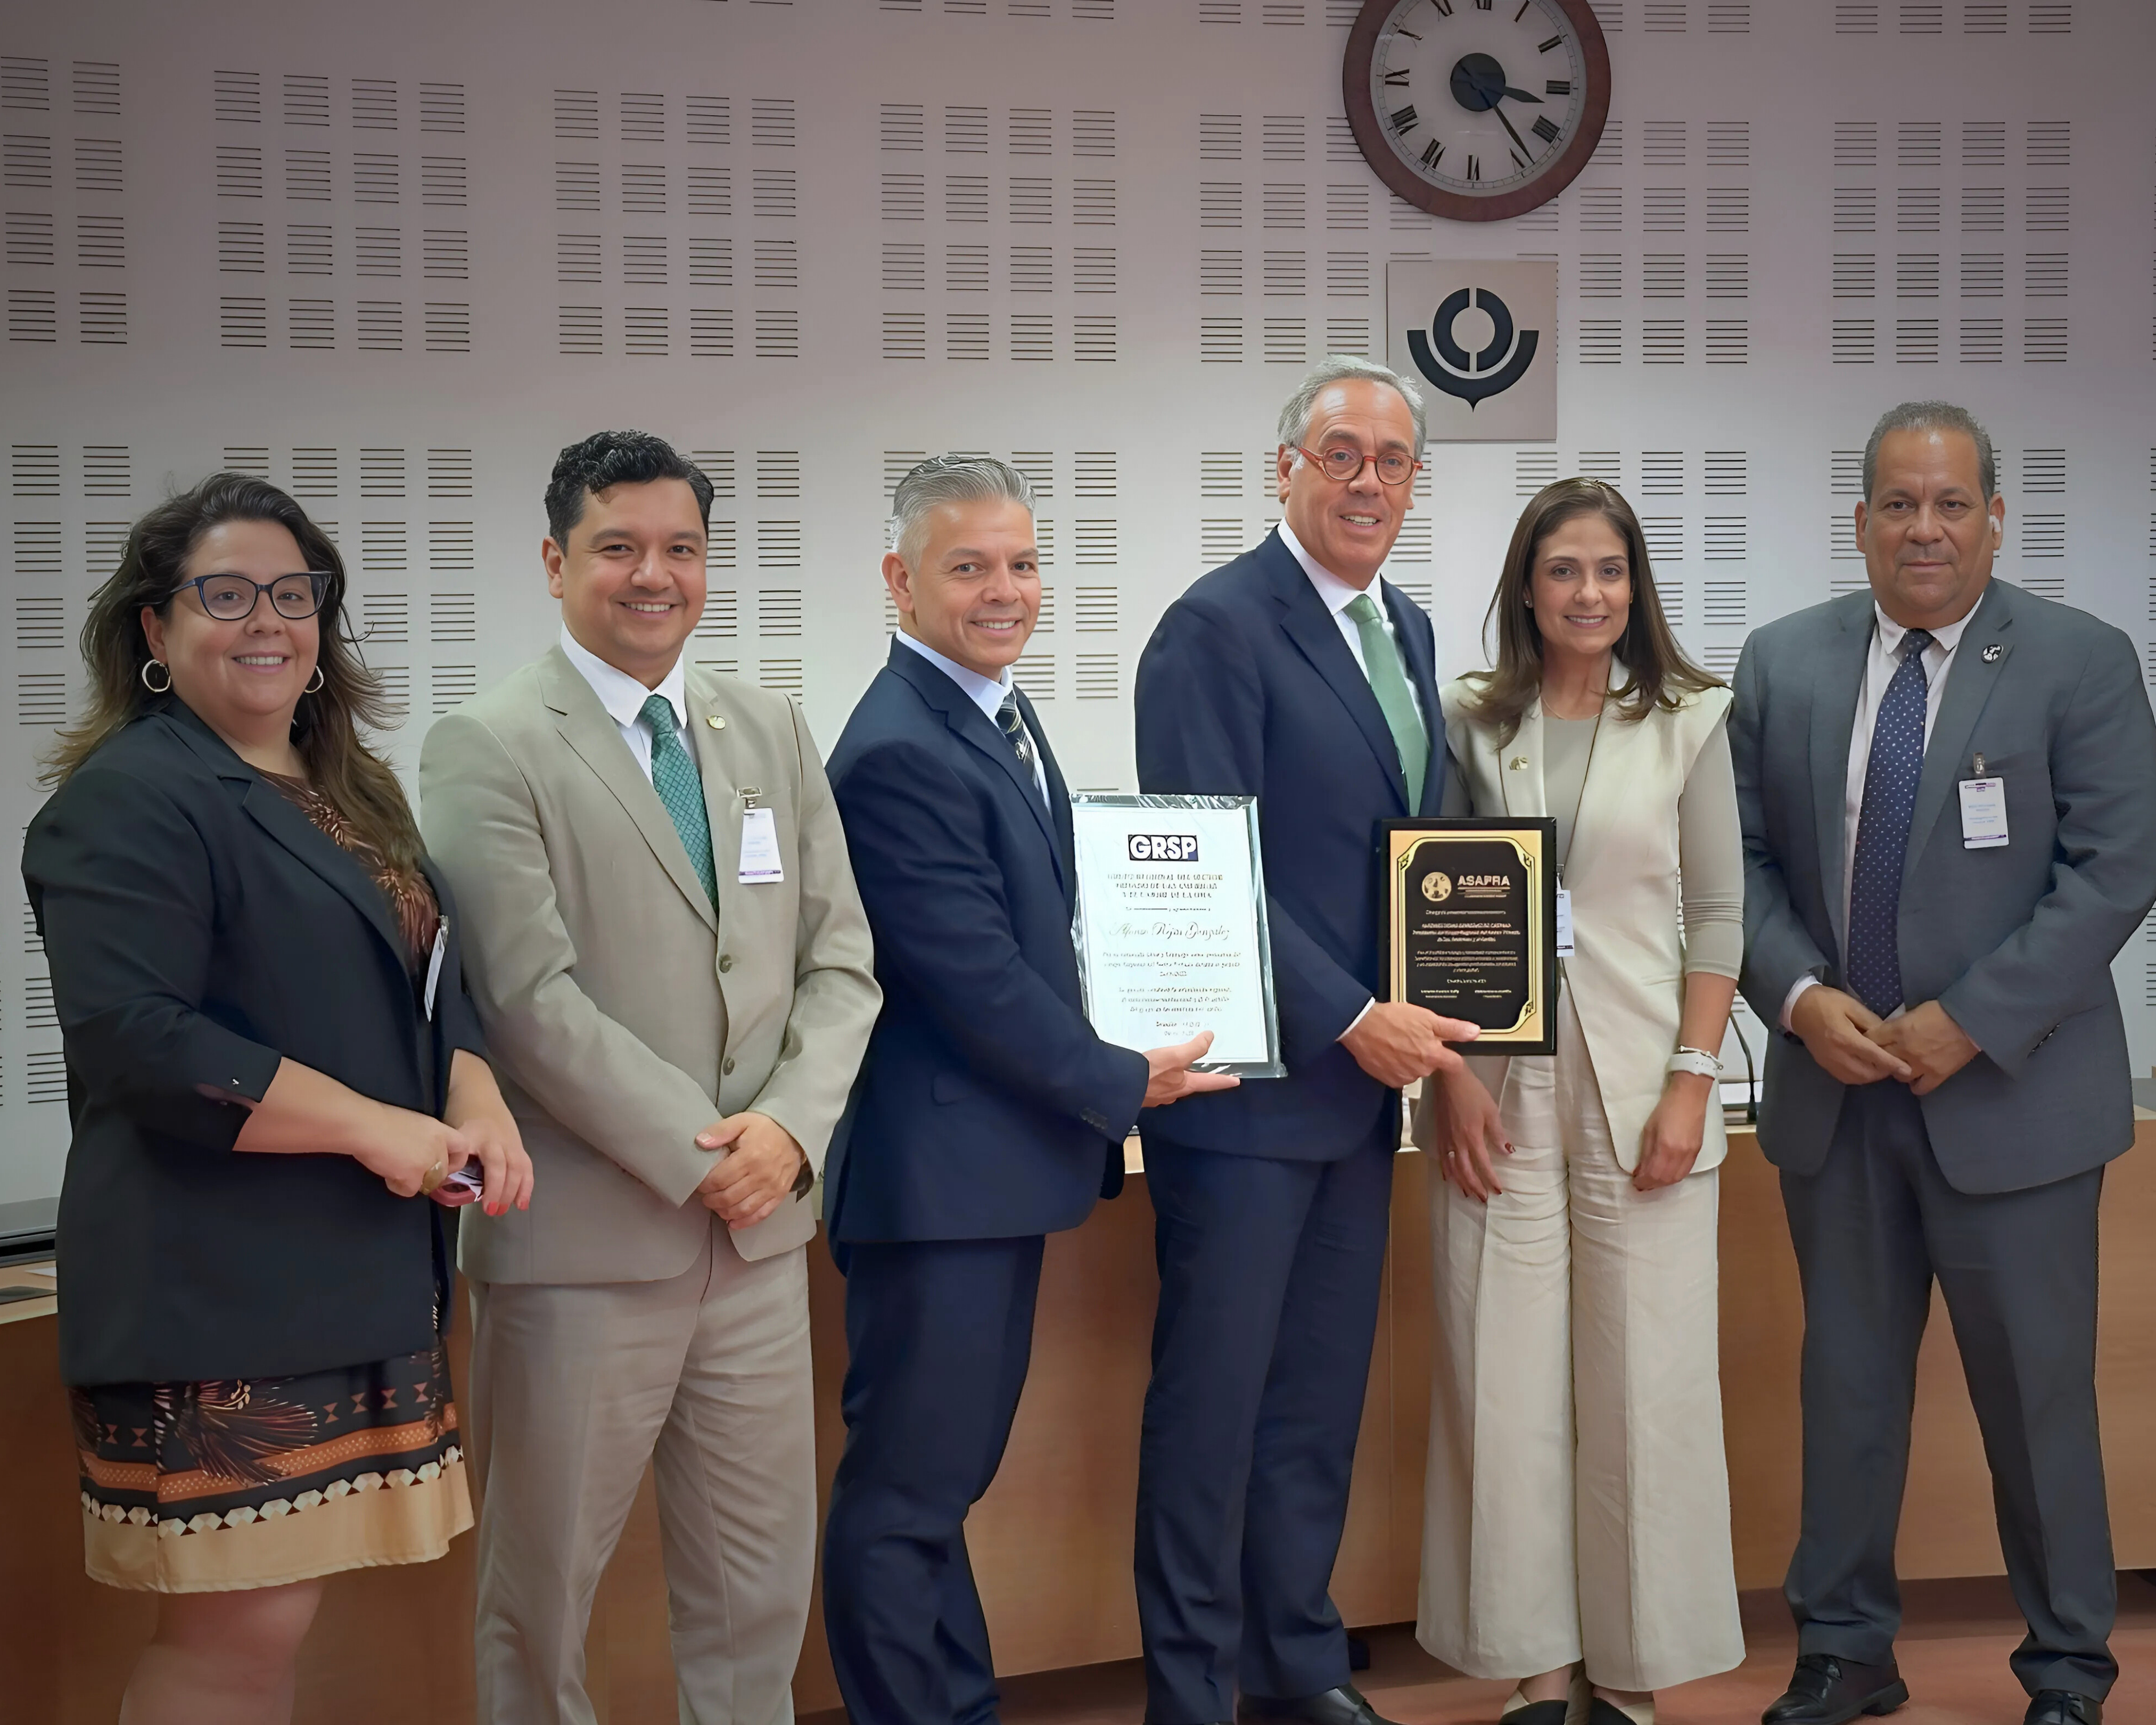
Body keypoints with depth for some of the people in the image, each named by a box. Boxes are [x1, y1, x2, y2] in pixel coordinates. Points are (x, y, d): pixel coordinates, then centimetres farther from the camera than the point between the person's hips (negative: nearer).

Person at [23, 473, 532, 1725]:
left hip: (366, 1279, 8)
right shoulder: (130, 798, -9)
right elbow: (134, 1038, -19)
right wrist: (374, 1126, -18)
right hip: (219, 1287, -8)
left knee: (281, 1616, 11)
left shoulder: (350, 792, 17)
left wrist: (477, 1099, -1)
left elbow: (432, 978, 21)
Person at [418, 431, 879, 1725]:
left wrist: (789, 1124, -8)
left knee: (762, 1590, 13)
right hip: (584, 1242, -5)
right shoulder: (488, 748, -6)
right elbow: (531, 997, -14)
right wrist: (697, 1154, -15)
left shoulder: (774, 732, 11)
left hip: (760, 1230, 5)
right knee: (543, 1588, 9)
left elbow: (840, 959, 8)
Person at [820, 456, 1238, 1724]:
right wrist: (1123, 1086, -8)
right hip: (938, 1176, -10)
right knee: (908, 1490, 2)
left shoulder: (999, 711, 12)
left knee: (952, 1471, 19)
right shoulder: (900, 753, -19)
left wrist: (1089, 1101, 7)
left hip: (1004, 1162, 10)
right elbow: (976, 980, -20)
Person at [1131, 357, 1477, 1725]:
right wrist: (1354, 1022, -16)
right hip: (1253, 1081, -7)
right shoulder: (1219, 627, -11)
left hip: (1364, 1076, 8)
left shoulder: (1409, 630, 14)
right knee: (1213, 1401, 2)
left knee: (1321, 1403, 15)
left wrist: (1432, 1022, 4)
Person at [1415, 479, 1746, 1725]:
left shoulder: (1688, 722, 4)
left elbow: (1718, 916, 3)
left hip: (1639, 1084, -1)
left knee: (1646, 1378, 1)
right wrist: (1453, 1079, -2)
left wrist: (1692, 1083, -5)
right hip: (1500, 1085, 1)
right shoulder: (1470, 722, 6)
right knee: (1506, 1378, 2)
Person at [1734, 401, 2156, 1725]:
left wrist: (1969, 1021, -16)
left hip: (2010, 1091, -3)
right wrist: (1801, 997, -10)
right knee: (1847, 1383, 12)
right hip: (1832, 1085, 3)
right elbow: (1747, 858, 6)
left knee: (2037, 1390, 5)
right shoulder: (1784, 664, 5)